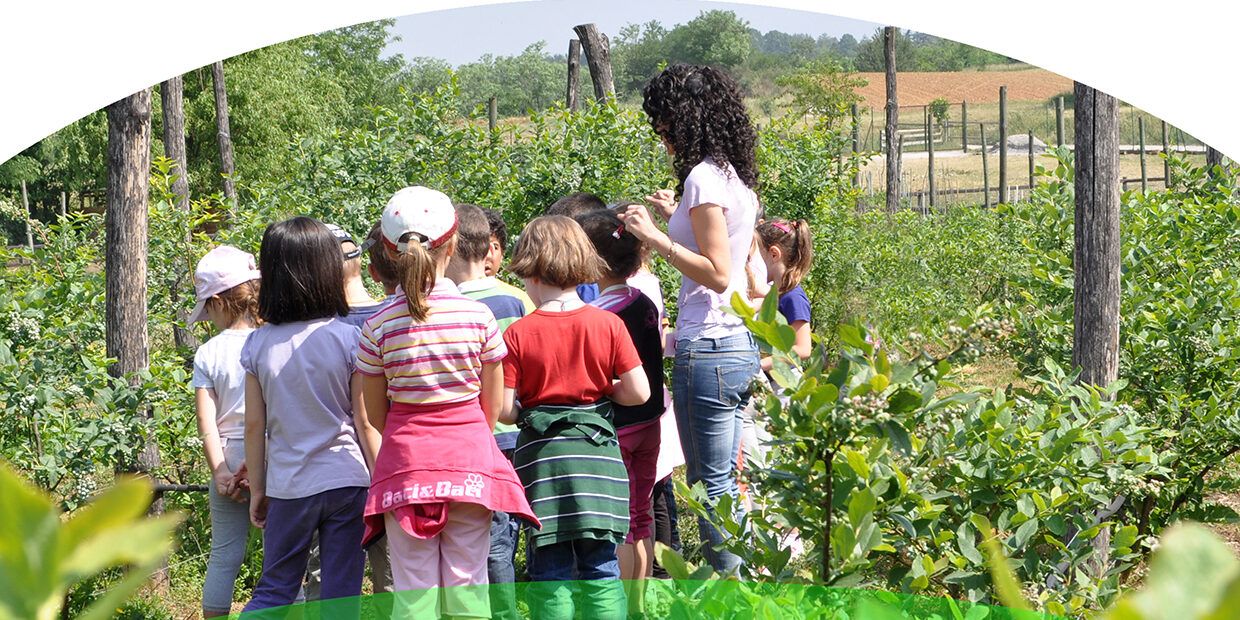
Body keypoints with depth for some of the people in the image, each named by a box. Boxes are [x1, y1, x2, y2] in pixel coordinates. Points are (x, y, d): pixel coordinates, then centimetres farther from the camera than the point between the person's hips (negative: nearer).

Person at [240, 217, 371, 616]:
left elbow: (255, 425, 2)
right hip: (346, 479, -2)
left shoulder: (258, 344, -2)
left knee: (273, 592, 14)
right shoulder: (349, 336, -8)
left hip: (288, 486, 2)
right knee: (341, 598, 4)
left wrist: (257, 489, 12)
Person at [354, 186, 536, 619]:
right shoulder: (477, 316, -5)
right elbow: (493, 406, 4)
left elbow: (371, 417, 3)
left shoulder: (379, 327, -4)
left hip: (404, 460, 0)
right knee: (467, 584, 6)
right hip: (470, 460, 0)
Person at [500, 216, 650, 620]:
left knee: (550, 576, 6)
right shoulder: (607, 324, -3)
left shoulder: (518, 334, -7)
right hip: (597, 452, 1)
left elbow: (504, 410, -8)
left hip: (541, 455, -1)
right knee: (601, 573, 7)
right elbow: (639, 392, -4)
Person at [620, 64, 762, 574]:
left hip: (708, 350, -10)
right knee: (724, 483, 14)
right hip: (740, 345, 10)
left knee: (713, 488, -3)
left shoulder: (703, 177, -14)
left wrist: (657, 238, -17)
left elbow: (716, 274, -19)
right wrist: (678, 217, 25)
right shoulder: (736, 176, 14)